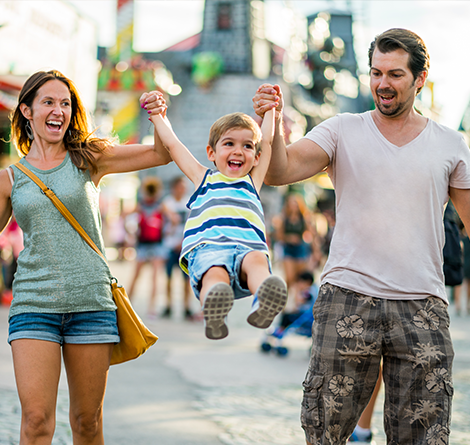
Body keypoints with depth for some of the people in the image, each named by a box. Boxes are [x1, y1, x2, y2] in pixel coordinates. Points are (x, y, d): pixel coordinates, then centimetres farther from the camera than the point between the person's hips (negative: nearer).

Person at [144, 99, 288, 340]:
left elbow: (267, 141, 42)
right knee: (215, 272, -37)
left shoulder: (252, 182, 36)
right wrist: (158, 115, 50)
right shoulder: (204, 178, 34)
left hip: (248, 246, 1)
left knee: (256, 260, -36)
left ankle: (264, 306, -64)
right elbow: (172, 144, 39)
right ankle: (213, 313, -66)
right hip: (207, 247, -1)